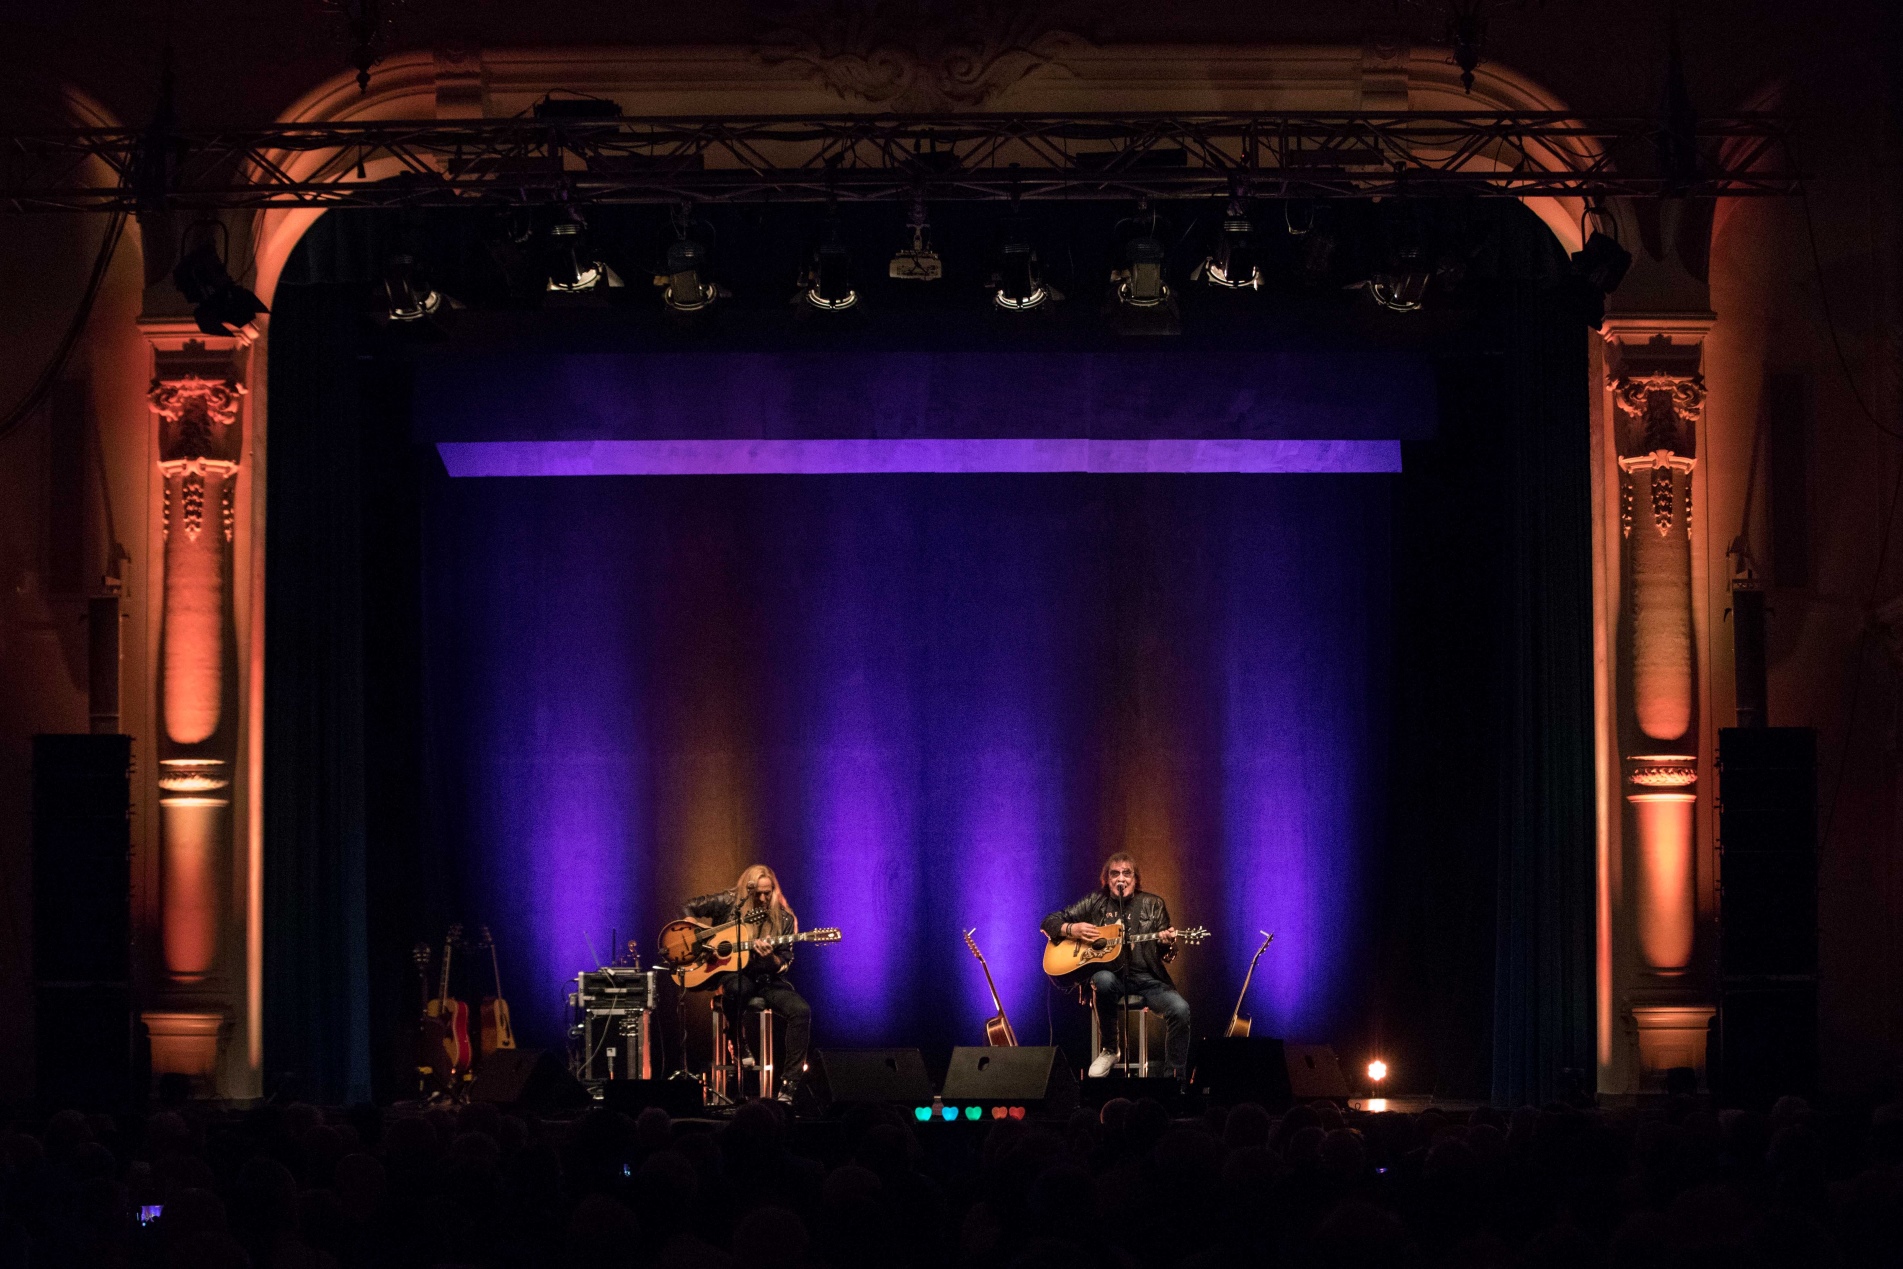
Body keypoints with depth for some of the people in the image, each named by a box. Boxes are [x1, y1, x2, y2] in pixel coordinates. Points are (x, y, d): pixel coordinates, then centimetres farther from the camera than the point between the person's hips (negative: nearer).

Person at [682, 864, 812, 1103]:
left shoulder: (783, 919, -2)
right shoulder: (728, 903, -3)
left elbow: (784, 966, -2)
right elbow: (687, 908, 3)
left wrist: (770, 958, -26)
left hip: (766, 980, 2)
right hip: (731, 974, -2)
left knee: (801, 1010, -27)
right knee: (736, 988, -42)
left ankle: (789, 1086, -24)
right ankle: (740, 1046, -14)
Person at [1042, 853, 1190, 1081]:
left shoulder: (1153, 905, 9)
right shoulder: (1095, 903, 8)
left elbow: (1165, 954, 6)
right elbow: (1049, 922, 11)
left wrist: (1167, 943, -18)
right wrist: (1072, 929, -10)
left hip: (1147, 978, 0)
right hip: (1112, 974, 0)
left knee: (1180, 1009, -28)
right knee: (1104, 980, -38)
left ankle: (1175, 1076, -14)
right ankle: (1110, 1048, -15)